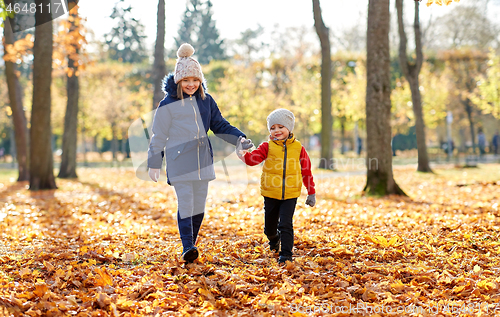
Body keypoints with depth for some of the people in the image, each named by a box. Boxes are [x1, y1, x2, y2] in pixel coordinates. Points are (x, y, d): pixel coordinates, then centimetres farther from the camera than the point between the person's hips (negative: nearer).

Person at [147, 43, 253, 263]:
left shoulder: (206, 100, 8)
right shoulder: (168, 104, -4)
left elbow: (220, 125, 13)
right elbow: (159, 136, 1)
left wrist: (239, 138, -3)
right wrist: (153, 164, 2)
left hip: (202, 160, 5)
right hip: (179, 162, -5)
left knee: (199, 205, 8)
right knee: (185, 204, -13)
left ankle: (191, 244, 20)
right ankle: (187, 249, -13)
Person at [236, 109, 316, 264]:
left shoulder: (298, 148, 2)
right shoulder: (268, 146, 0)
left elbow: (306, 170, 8)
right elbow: (253, 158, -14)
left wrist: (311, 193, 11)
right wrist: (242, 154, -36)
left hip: (290, 194, -1)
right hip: (270, 193, 1)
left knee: (285, 224, -12)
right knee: (270, 225, 14)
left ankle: (286, 254, 0)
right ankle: (274, 239, 47)